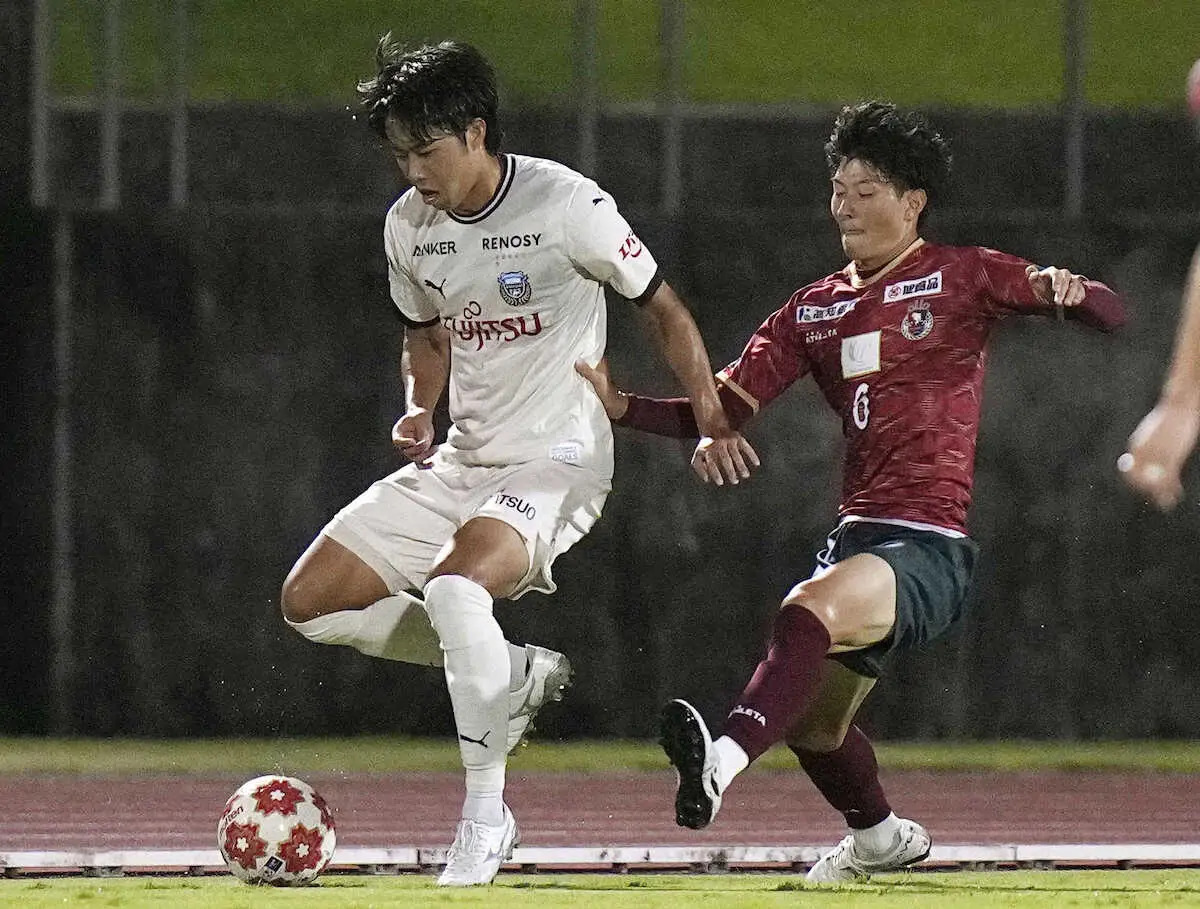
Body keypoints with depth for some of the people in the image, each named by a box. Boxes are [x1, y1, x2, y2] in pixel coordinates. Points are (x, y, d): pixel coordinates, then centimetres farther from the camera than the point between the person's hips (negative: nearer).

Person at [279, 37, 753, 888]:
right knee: (311, 601, -2)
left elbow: (662, 308, -5)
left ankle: (485, 817, -24)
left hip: (556, 460, -7)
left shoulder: (566, 204, -14)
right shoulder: (408, 227, 4)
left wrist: (713, 418, -16)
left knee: (453, 585, -35)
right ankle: (516, 674, 8)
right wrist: (420, 409, 1)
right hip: (461, 464, 7)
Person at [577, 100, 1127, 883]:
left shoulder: (962, 277, 1)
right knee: (811, 724, 20)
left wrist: (1067, 292, -26)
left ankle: (723, 760, -57)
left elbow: (1111, 316, -2)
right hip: (857, 535, 8)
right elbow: (724, 409, 9)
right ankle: (880, 837, 49)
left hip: (930, 547, -8)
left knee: (808, 613, -36)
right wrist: (620, 407, -6)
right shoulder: (817, 308, 16)